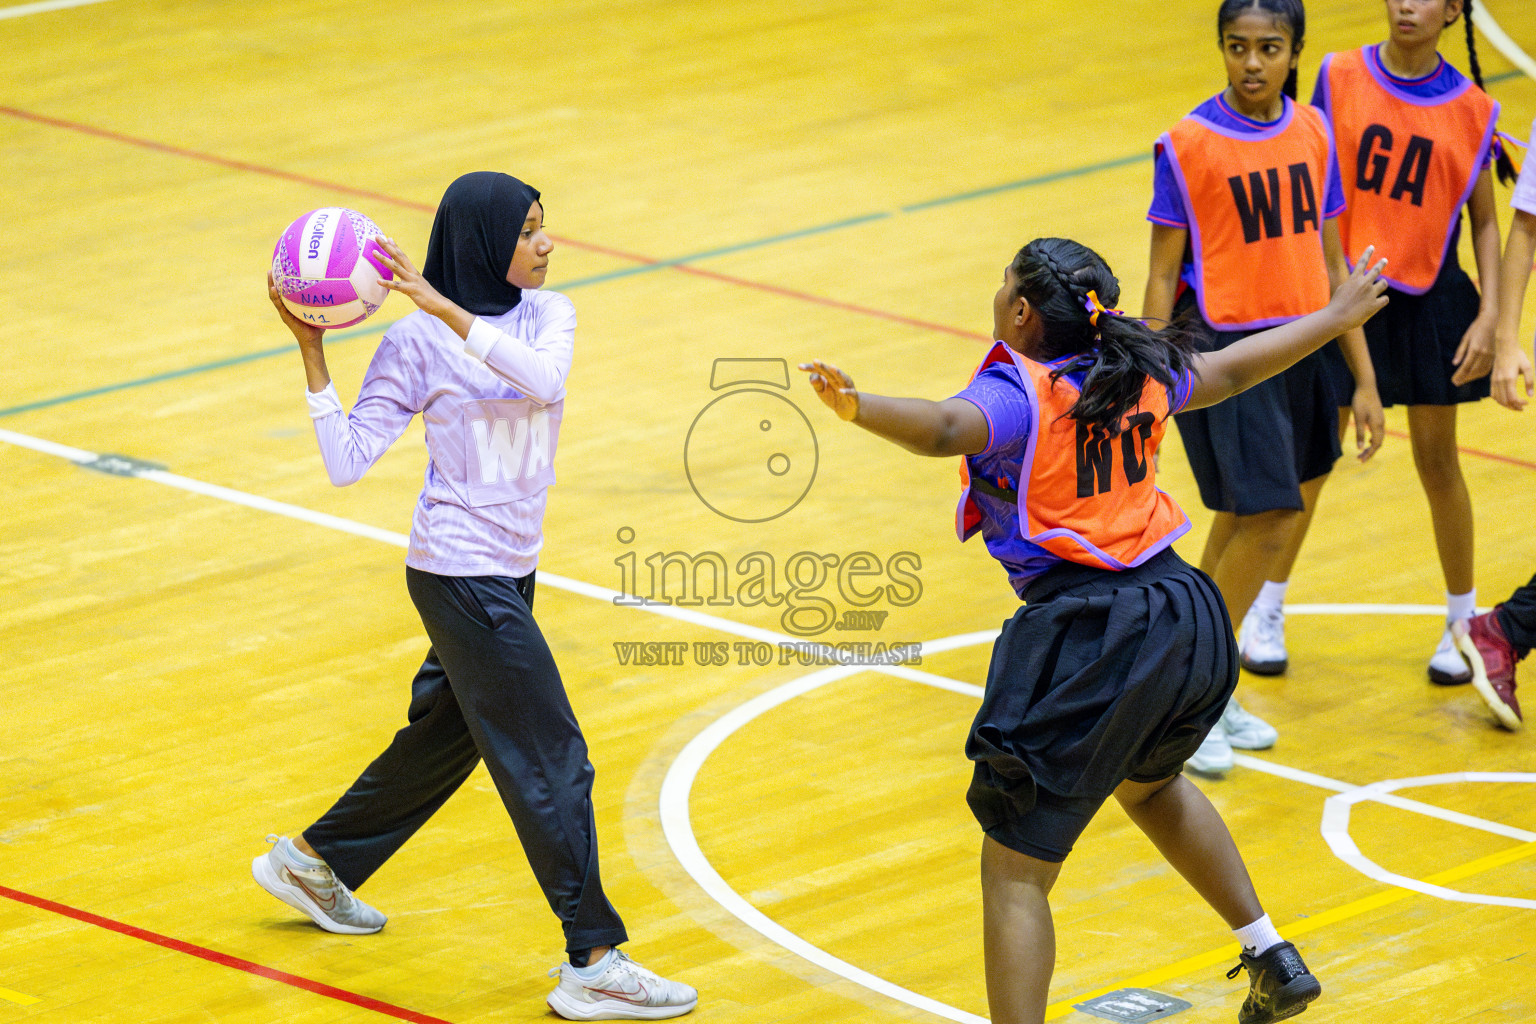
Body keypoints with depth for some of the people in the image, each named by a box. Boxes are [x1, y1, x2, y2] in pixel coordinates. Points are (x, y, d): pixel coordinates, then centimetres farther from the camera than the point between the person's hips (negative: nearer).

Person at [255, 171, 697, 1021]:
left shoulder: (548, 315, 3)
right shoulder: (416, 344, -12)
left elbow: (542, 376, -20)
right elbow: (347, 462, -13)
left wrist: (443, 306, -27)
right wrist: (312, 353, -21)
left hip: (510, 568, 8)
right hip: (460, 574, -7)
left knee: (446, 736, 21)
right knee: (551, 761, -8)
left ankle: (313, 862, 41)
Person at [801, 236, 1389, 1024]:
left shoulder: (1017, 391, -10)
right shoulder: (1139, 373, 11)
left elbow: (948, 429, -33)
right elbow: (1233, 369, 29)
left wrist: (858, 408, -52)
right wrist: (1335, 316, 47)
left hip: (1087, 641, -8)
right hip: (1183, 617, 8)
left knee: (1014, 871, -3)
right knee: (1148, 781, 38)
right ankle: (1271, 957, 41)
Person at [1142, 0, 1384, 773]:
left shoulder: (1312, 134, 3)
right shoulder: (1188, 145, -11)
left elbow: (1331, 264, 9)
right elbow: (1163, 275, -7)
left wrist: (1363, 379, 9)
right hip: (1222, 350, -5)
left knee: (1241, 518, 13)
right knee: (1266, 521, -10)